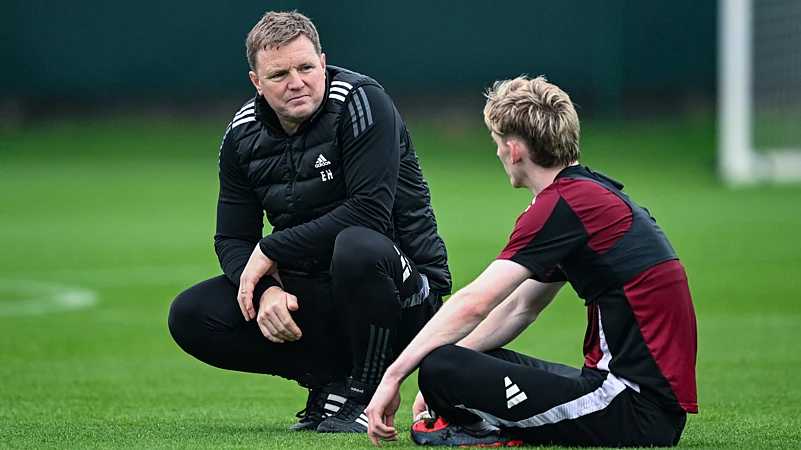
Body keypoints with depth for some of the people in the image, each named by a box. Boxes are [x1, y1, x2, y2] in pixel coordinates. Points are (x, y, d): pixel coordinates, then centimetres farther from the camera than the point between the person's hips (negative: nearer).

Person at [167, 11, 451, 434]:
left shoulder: (362, 102, -16)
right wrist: (265, 290, -19)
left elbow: (370, 211, -26)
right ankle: (330, 378, -2)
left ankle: (363, 396, -15)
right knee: (191, 315, -10)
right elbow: (232, 239, 4)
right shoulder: (243, 134, 2)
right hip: (311, 291, 6)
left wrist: (272, 250, -20)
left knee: (356, 248, -40)